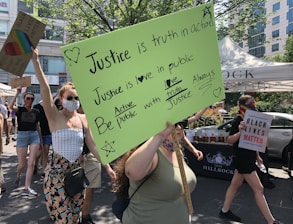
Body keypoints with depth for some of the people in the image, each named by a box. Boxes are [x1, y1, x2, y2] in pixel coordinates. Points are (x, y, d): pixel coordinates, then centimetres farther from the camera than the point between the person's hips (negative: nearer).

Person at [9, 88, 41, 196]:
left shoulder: (36, 112, 7)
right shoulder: (19, 110, -1)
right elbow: (11, 106, -25)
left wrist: (40, 140, 16)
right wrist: (17, 93, -26)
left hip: (34, 136, 2)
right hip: (22, 136, -2)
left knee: (31, 163, -6)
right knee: (22, 164, 6)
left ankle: (27, 188, 1)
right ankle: (18, 176, 43)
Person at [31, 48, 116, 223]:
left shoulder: (84, 119, 4)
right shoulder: (55, 116, -8)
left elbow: (92, 145, 6)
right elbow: (45, 89, -21)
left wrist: (107, 166, 3)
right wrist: (35, 60, -30)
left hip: (76, 170, 4)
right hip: (57, 171, -4)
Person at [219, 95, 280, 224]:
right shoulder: (237, 121, -16)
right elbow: (230, 140, -19)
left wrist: (257, 155, 22)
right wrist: (239, 132, -36)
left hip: (248, 158, 9)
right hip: (242, 159, -9)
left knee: (235, 185, 15)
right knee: (258, 189, -4)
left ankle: (224, 211, 27)